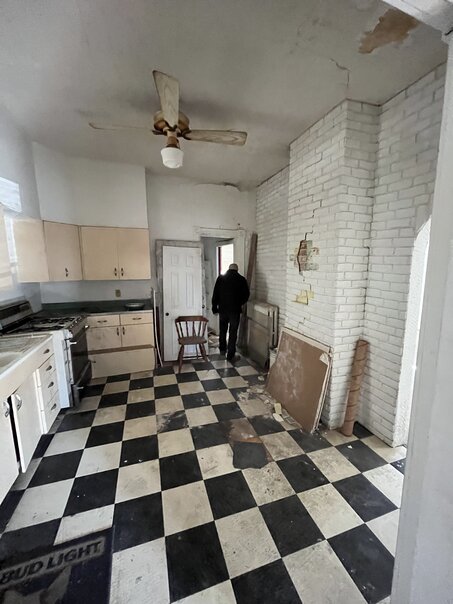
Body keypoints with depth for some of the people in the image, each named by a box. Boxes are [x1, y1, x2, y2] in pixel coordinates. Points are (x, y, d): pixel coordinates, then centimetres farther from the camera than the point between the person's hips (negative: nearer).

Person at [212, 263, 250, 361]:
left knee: (222, 330, 20)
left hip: (222, 309, 2)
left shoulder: (221, 278, 1)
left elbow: (215, 294, 0)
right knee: (233, 333, 5)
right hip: (235, 310, -2)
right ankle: (230, 355, 8)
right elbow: (246, 295, 0)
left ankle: (222, 349, 35)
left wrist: (214, 307, 7)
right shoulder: (242, 279, -2)